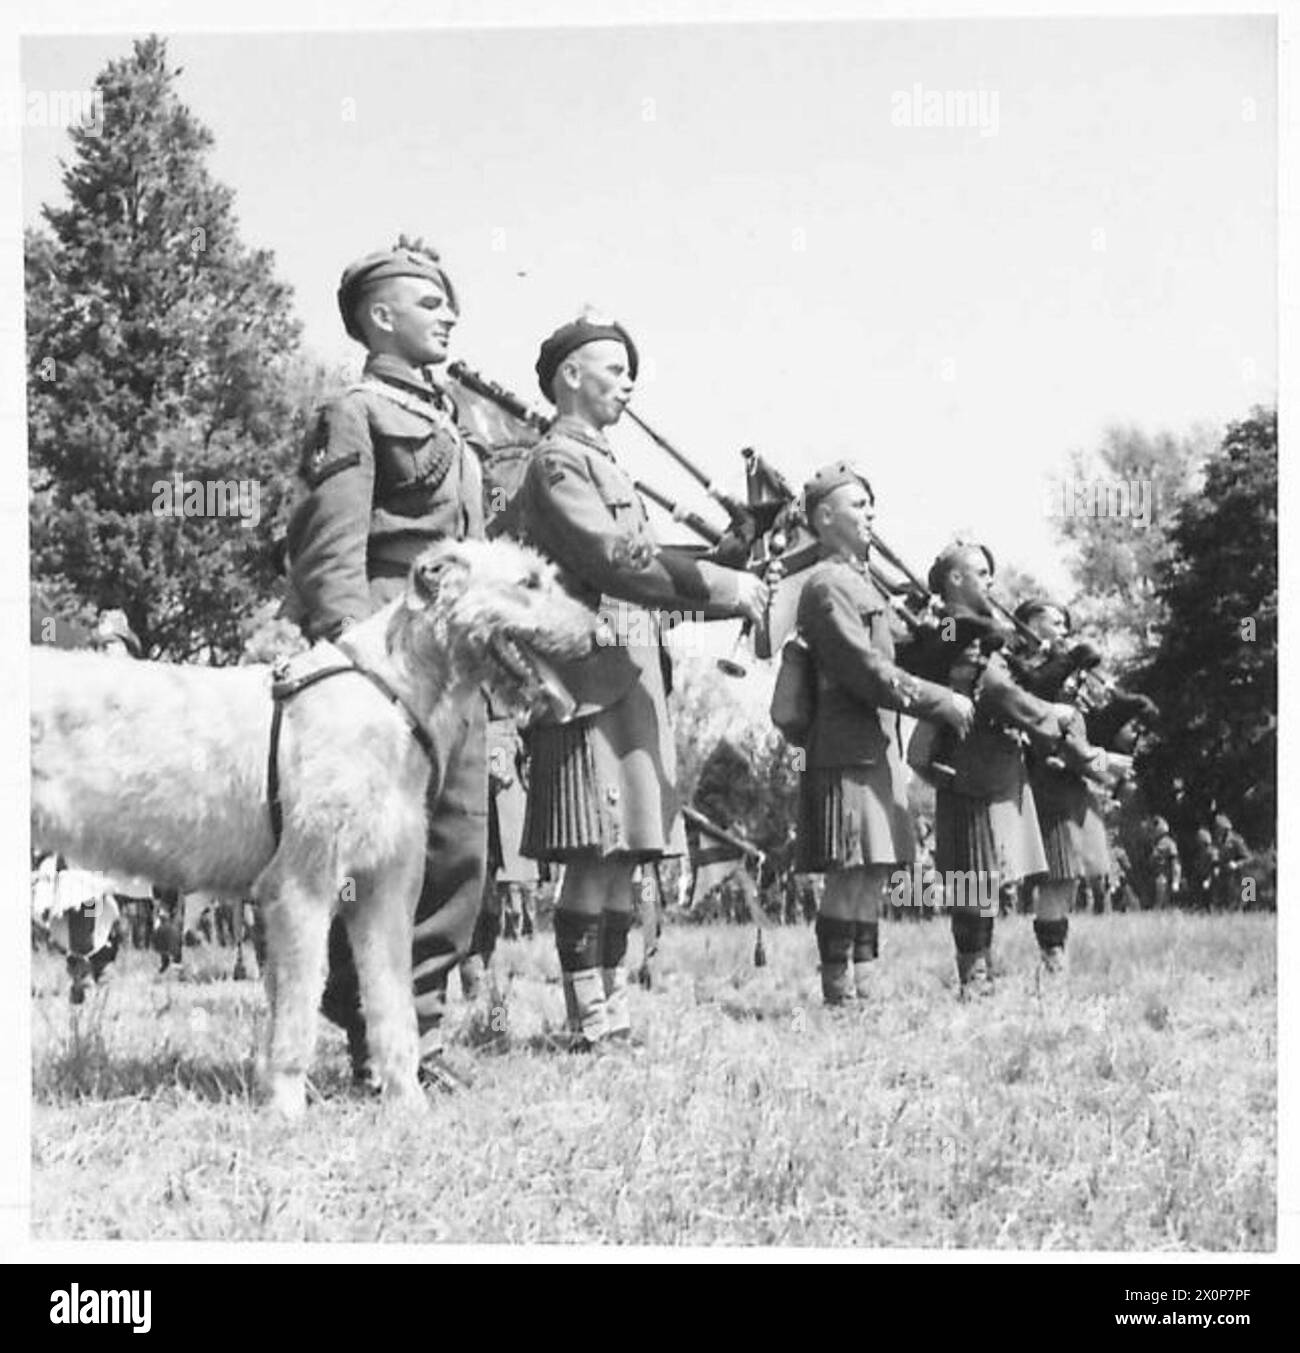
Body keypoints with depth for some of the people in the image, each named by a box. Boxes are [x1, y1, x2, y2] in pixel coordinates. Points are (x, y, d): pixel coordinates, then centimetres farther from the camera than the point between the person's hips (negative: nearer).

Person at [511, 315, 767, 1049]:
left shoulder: (603, 461, 24)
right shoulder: (558, 460, -7)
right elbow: (615, 559, -18)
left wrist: (730, 591, 10)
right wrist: (722, 586, -15)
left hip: (634, 675, 10)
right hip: (594, 673, -10)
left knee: (623, 858, 8)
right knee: (594, 857, -10)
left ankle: (614, 1012, 11)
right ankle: (591, 1023, -10)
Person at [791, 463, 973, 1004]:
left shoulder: (861, 582, 21)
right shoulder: (826, 585, -10)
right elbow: (869, 672, -16)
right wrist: (943, 701, -11)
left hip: (878, 749, 10)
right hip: (847, 751, -10)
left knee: (872, 878, 8)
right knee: (850, 877, -11)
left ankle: (863, 991, 9)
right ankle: (838, 996, -10)